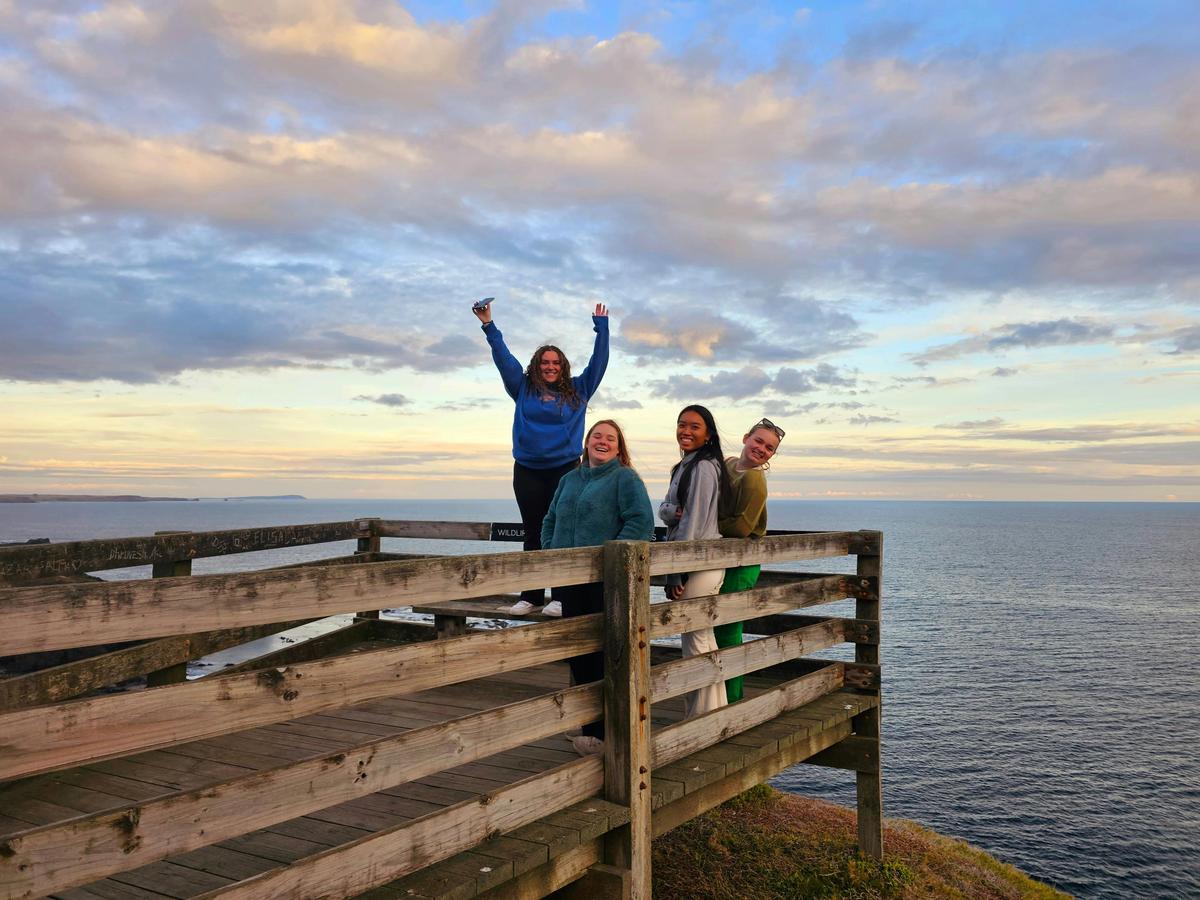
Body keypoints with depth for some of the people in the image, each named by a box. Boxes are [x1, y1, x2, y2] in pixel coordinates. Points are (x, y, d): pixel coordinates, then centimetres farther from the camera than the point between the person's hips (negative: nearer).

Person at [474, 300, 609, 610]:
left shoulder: (578, 390, 9)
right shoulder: (524, 389, 9)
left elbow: (598, 360, 9)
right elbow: (504, 358, 8)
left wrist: (601, 326, 7)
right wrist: (488, 325, 3)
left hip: (565, 469, -1)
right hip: (528, 471, 1)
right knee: (533, 532, 5)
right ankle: (531, 595, 9)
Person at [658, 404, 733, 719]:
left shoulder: (703, 467, -14)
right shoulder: (685, 466, 18)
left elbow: (693, 524, -18)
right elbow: (664, 509, 11)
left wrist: (675, 574, -18)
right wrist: (673, 511, -14)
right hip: (691, 562, 10)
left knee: (697, 641, -5)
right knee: (699, 639, 15)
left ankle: (704, 716, 3)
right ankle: (708, 712, 24)